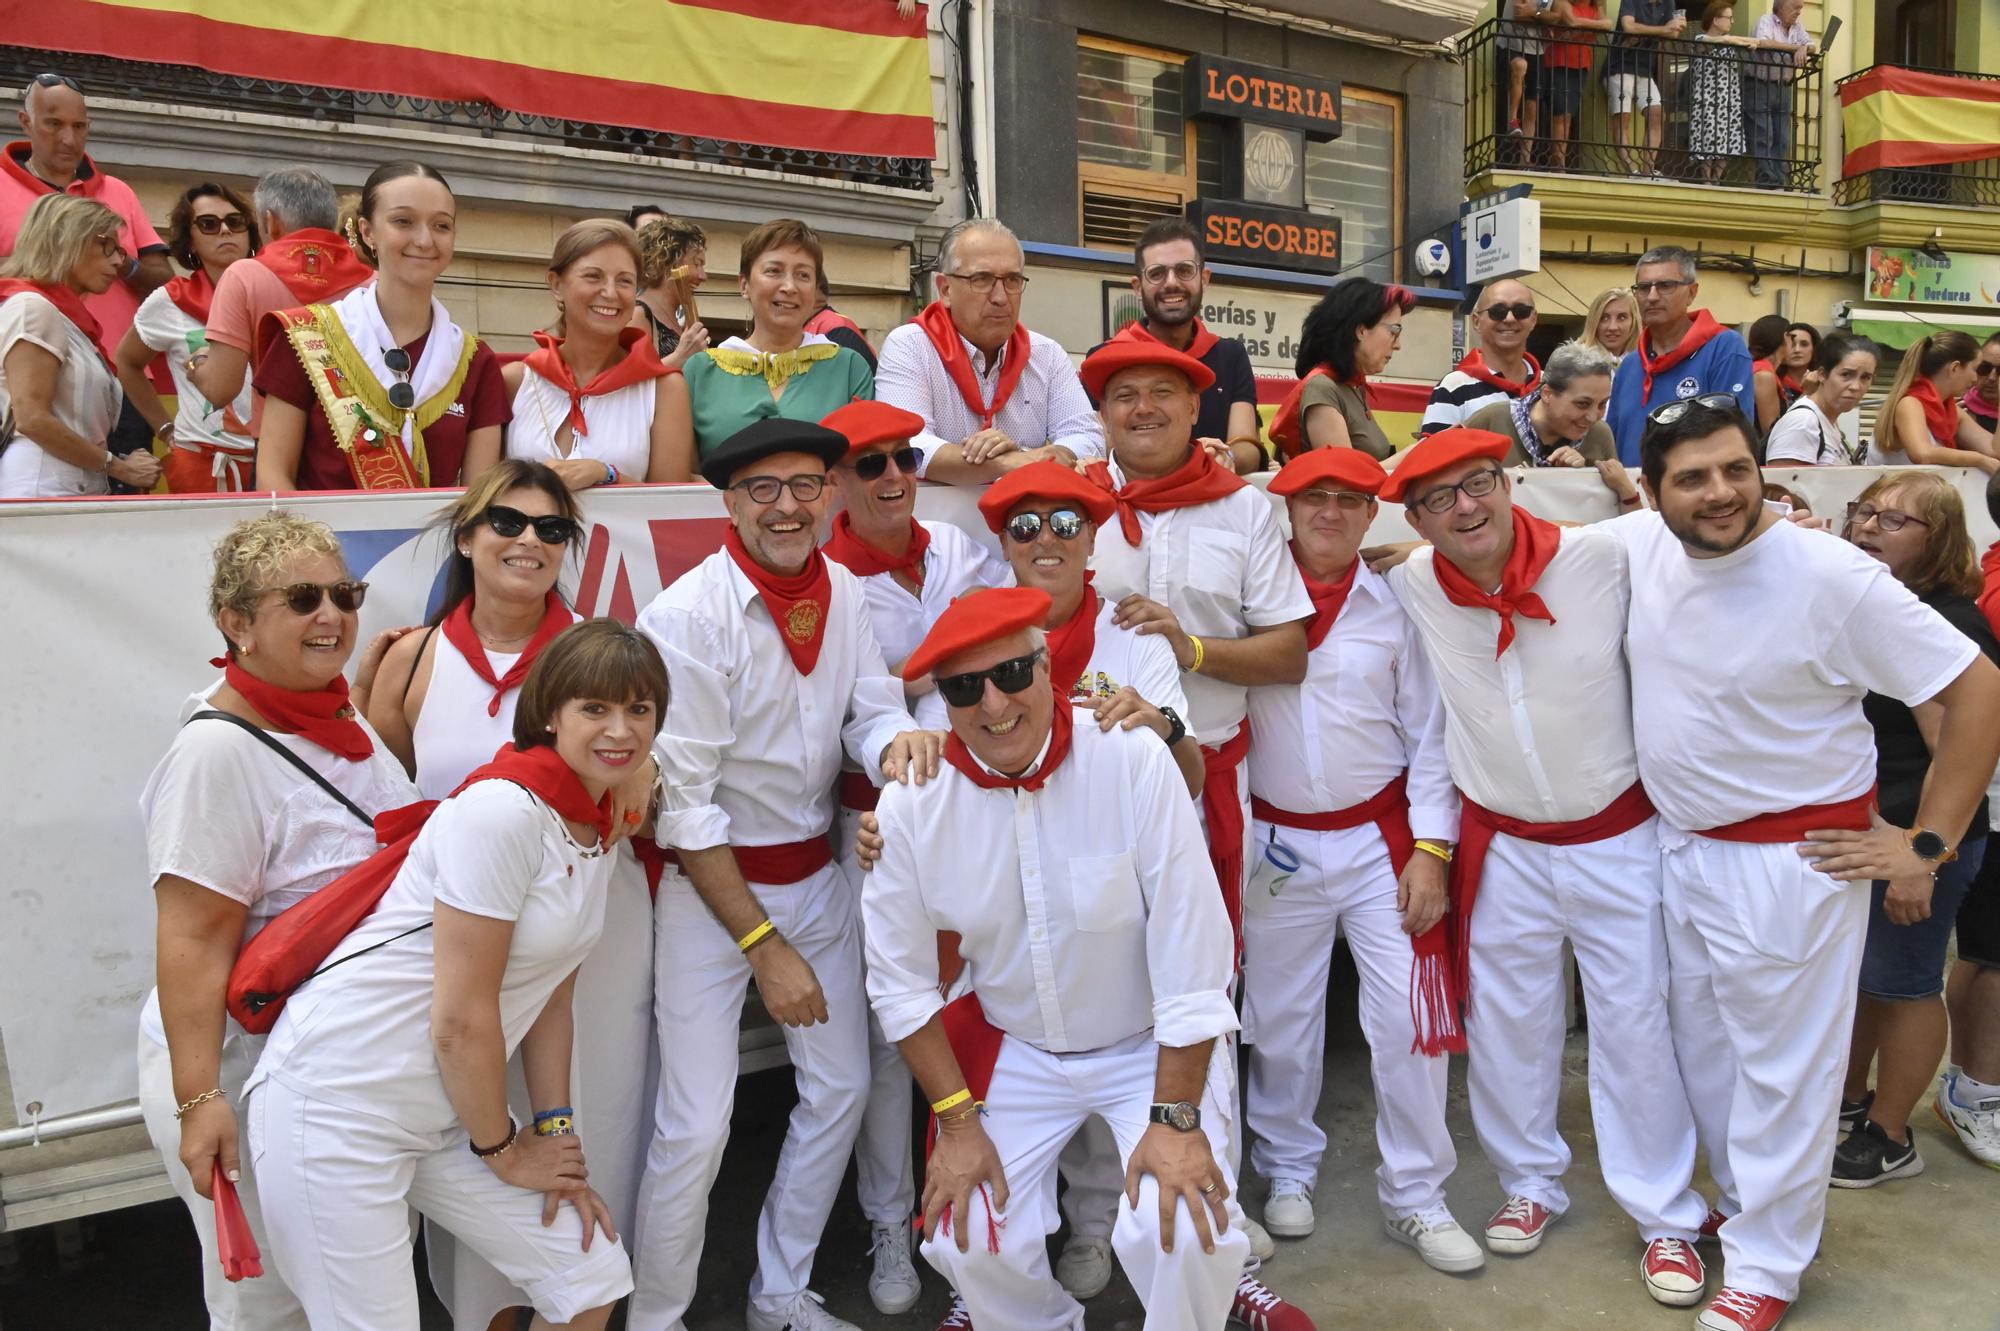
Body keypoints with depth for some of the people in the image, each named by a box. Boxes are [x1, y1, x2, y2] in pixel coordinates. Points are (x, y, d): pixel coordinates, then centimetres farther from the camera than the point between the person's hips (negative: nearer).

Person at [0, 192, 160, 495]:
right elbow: (32, 419, -14)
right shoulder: (31, 306, -6)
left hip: (79, 492, 8)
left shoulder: (69, 315, 19)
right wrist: (119, 467, -9)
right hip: (44, 493, -8)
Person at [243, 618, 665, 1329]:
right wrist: (503, 1149, -7)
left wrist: (555, 1131, 4)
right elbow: (460, 1020, -21)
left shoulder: (597, 828, 5)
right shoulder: (503, 811, -24)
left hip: (445, 1110, 9)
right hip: (340, 1102, -8)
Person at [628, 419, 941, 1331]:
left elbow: (871, 710, 2)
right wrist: (764, 945, -16)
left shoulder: (844, 594, -1)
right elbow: (682, 804, -18)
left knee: (841, 1089, 14)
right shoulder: (688, 616, -18)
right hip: (709, 884, -6)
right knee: (696, 1127, -4)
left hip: (815, 874, 6)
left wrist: (895, 740, -25)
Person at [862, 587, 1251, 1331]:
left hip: (1153, 1045, -3)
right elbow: (900, 979, -4)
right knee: (967, 1241, -2)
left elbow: (1190, 949, -21)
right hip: (1011, 1053, 3)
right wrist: (957, 1121, -4)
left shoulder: (1133, 761, -25)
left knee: (1180, 1230, -21)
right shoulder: (911, 804, -15)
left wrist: (1177, 1117, -18)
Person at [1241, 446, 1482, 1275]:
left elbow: (1430, 735, 1)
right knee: (1279, 1018, 11)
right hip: (1275, 842, 0)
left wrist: (1431, 849, -4)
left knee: (1408, 1017, 0)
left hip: (1381, 840, 0)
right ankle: (1287, 1170, 32)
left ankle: (1415, 1197, 18)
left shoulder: (1396, 606, 1)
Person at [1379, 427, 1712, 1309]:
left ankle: (1667, 1218, 26)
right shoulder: (1409, 588, -9)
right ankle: (1531, 1185, 35)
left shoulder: (1606, 556, -17)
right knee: (1506, 1023, 13)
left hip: (1619, 833, -2)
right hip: (1501, 845, 2)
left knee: (1638, 1024, 8)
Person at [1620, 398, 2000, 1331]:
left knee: (1782, 1069, 8)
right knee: (1702, 1052, 21)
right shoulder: (1635, 544, -7)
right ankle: (1752, 1207, 44)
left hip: (1789, 861, -6)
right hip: (1678, 844, 6)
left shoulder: (1831, 576, -22)